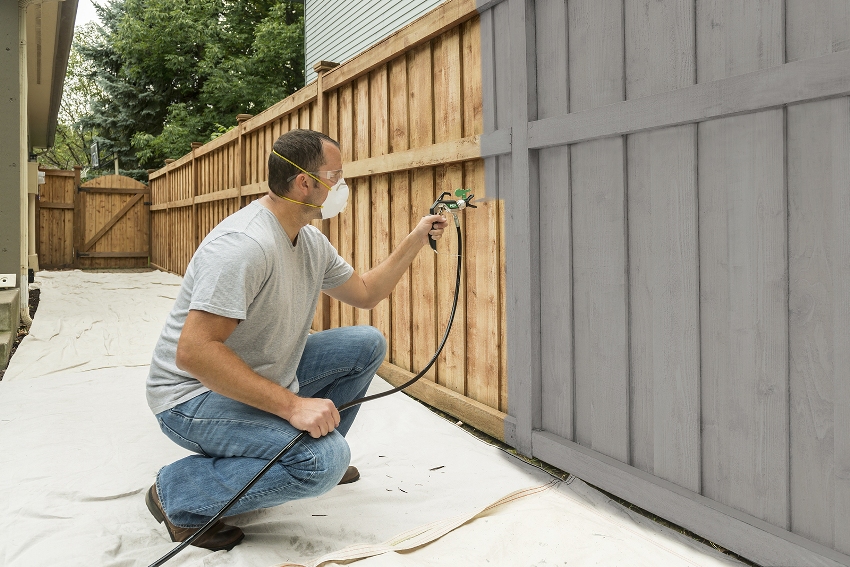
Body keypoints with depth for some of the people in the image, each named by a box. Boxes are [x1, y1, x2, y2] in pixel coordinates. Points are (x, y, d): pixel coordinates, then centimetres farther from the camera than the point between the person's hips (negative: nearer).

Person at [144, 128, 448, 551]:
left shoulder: (312, 242, 3)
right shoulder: (245, 244, -28)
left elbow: (365, 294, 17)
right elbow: (193, 352, -33)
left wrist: (415, 240, 8)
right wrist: (291, 405, -35)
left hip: (266, 377, 9)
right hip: (195, 395, -9)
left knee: (366, 345, 5)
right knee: (323, 459, -29)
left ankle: (315, 457, 18)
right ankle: (178, 495, -8)